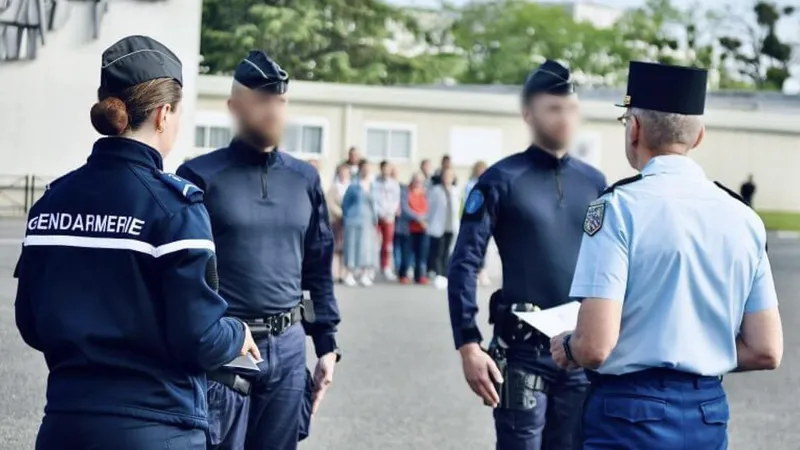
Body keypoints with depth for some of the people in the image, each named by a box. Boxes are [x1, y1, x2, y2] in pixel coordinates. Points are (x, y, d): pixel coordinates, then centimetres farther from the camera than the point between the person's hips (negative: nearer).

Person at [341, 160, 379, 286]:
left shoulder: (371, 186, 9)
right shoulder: (353, 186, -4)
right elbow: (345, 203, 1)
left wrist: (375, 218, 9)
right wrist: (347, 217, -1)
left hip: (368, 222, 4)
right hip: (355, 221, -4)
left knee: (368, 247, 3)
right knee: (353, 246, -3)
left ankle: (364, 275, 9)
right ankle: (350, 274, 3)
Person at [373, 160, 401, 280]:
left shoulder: (394, 183, 6)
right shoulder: (375, 182, -3)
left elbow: (396, 200, 4)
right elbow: (373, 200, -5)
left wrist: (390, 213, -8)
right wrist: (381, 214, -11)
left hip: (389, 217, 3)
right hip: (376, 216, -3)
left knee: (387, 243, 5)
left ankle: (385, 268, 15)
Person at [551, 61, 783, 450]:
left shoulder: (619, 207, -12)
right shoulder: (744, 218, 4)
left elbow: (595, 345, -18)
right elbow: (766, 351, 5)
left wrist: (566, 349, 3)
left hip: (631, 416, -5)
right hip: (709, 417, 5)